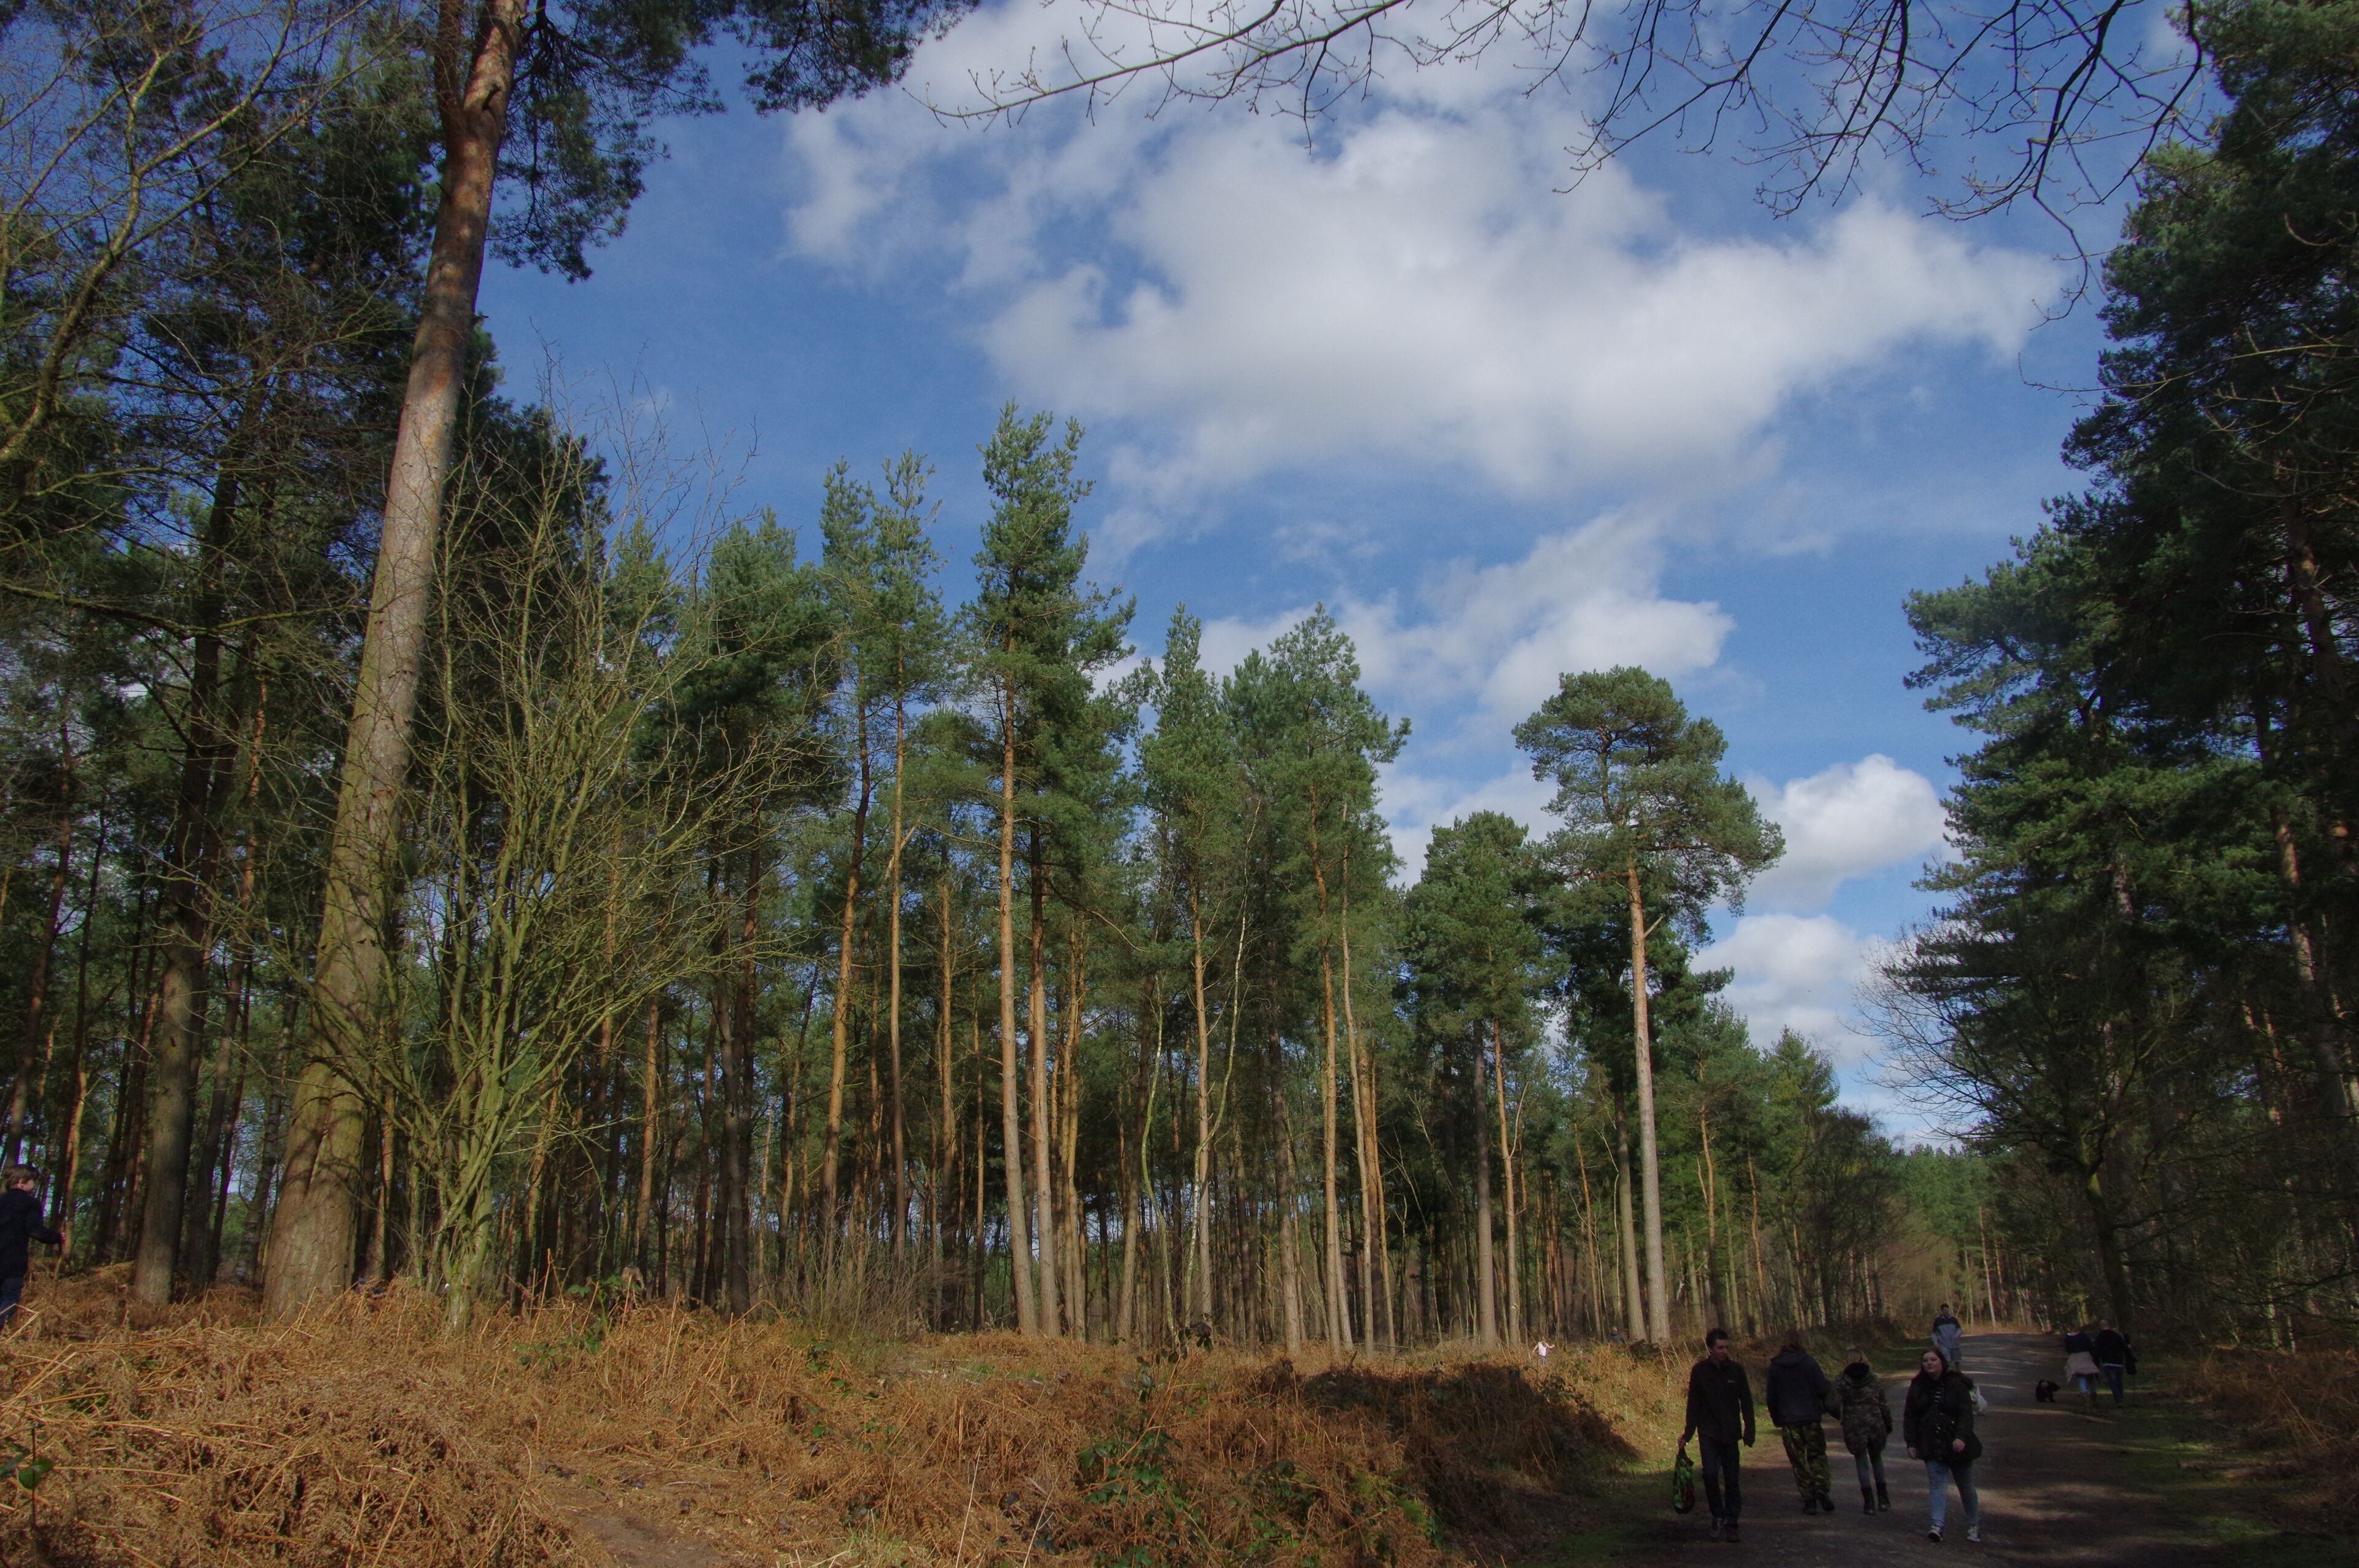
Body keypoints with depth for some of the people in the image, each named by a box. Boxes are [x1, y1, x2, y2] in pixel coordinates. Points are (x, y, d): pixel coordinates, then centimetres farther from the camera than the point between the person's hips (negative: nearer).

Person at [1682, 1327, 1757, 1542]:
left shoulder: (1736, 1369, -1)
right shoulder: (1699, 1371, -3)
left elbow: (1746, 1403, 5)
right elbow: (1693, 1404, 3)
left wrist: (1749, 1431, -1)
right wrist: (1688, 1433, 2)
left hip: (1730, 1433, 1)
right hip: (1708, 1433, -1)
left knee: (1732, 1479, 2)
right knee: (1710, 1474, -11)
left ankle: (1731, 1523, 11)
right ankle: (1718, 1517, 9)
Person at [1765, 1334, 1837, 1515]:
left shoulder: (1775, 1367, 2)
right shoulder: (1808, 1363, -7)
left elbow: (1771, 1397, 6)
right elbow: (1823, 1389, -9)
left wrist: (1777, 1419, 17)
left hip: (1788, 1420, 1)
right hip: (1810, 1418, -1)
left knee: (1798, 1461, 8)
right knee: (1817, 1455, 12)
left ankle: (1809, 1500, 4)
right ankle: (1822, 1487, -10)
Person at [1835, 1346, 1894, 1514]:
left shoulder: (1841, 1382, -6)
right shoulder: (1875, 1379, 0)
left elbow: (1836, 1406, -8)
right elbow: (1884, 1404, 2)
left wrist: (1840, 1417, 13)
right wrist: (1888, 1425, 13)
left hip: (1854, 1427, -2)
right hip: (1875, 1424, 2)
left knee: (1862, 1463, 8)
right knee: (1877, 1459, 20)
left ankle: (1869, 1503, 4)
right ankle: (1883, 1499, 16)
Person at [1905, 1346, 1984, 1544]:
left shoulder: (1957, 1385, -6)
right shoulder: (1917, 1387, 5)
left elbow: (1966, 1413, -13)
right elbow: (1909, 1417, 8)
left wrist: (1962, 1437, -27)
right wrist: (1911, 1443, 1)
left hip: (1956, 1444, -2)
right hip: (1932, 1444, 2)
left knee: (1966, 1485, 9)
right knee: (1936, 1483, -9)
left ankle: (1974, 1525, 25)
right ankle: (1937, 1525, -16)